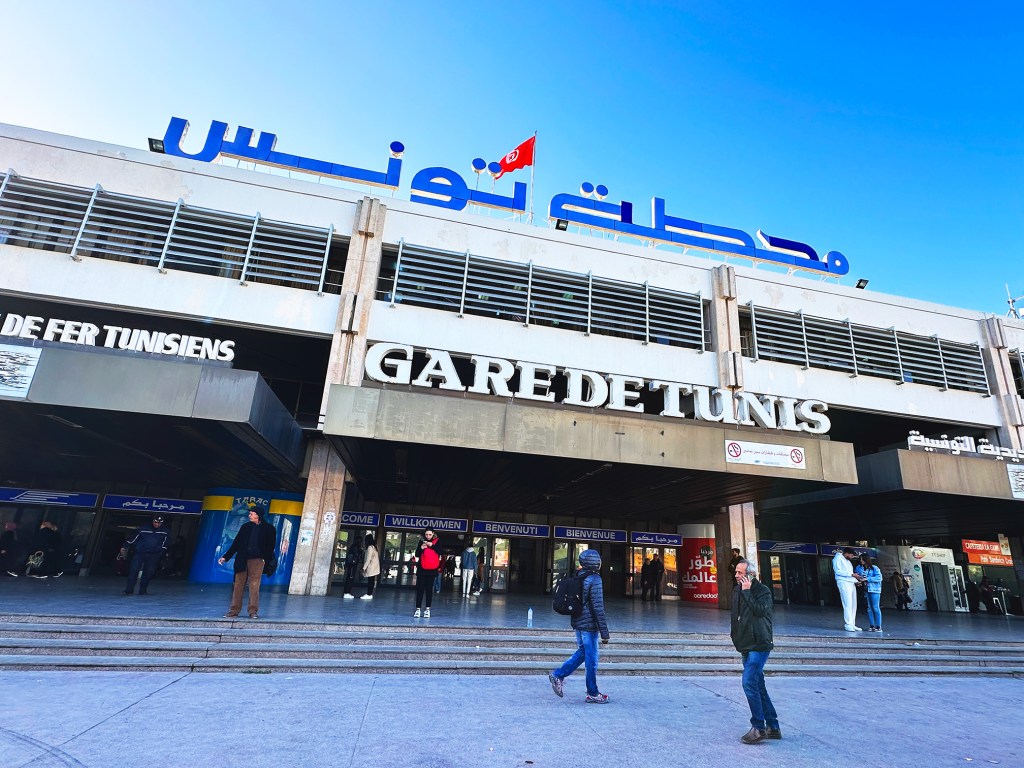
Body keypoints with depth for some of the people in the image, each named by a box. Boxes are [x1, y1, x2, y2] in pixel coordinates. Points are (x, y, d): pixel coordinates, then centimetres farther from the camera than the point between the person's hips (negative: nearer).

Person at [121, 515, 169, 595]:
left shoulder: (164, 531, 1)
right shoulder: (143, 528, -6)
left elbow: (164, 545, 11)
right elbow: (132, 537, 1)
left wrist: (161, 552, 7)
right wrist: (124, 546, 1)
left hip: (153, 555, 2)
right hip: (140, 552, -1)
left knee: (149, 572, 1)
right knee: (133, 570, -10)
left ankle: (143, 590, 13)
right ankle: (129, 590, -2)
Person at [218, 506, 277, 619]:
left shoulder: (269, 529, 2)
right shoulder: (246, 527, 12)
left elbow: (271, 546, 1)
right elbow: (236, 543, 13)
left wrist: (266, 559, -9)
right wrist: (226, 557, 8)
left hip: (257, 560, -3)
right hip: (242, 560, 4)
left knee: (254, 585, -5)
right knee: (238, 584, 4)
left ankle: (253, 611, 0)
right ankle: (234, 610, 12)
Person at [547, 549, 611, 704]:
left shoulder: (578, 577, 8)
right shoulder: (594, 579, -17)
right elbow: (598, 607, -19)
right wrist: (604, 632, -15)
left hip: (577, 623, 8)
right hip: (589, 624, -8)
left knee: (582, 652, 20)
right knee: (591, 659, 5)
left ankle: (558, 675, 13)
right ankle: (593, 694, 16)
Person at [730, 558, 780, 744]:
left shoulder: (763, 591, -11)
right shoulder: (737, 590, 9)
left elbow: (760, 611, -28)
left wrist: (747, 591, -24)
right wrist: (734, 630, 12)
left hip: (758, 645, -8)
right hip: (746, 645, 8)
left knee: (749, 683, -13)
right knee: (758, 686, 13)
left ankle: (759, 727, -2)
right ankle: (773, 727, 24)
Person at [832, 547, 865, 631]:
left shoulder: (848, 561, 25)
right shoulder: (838, 558, -3)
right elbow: (838, 571, -13)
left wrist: (856, 580, 9)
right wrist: (852, 574, -15)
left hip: (852, 583, 9)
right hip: (844, 583, -9)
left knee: (853, 605, 5)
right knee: (848, 604, -13)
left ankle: (852, 624, 10)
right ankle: (847, 625, -12)